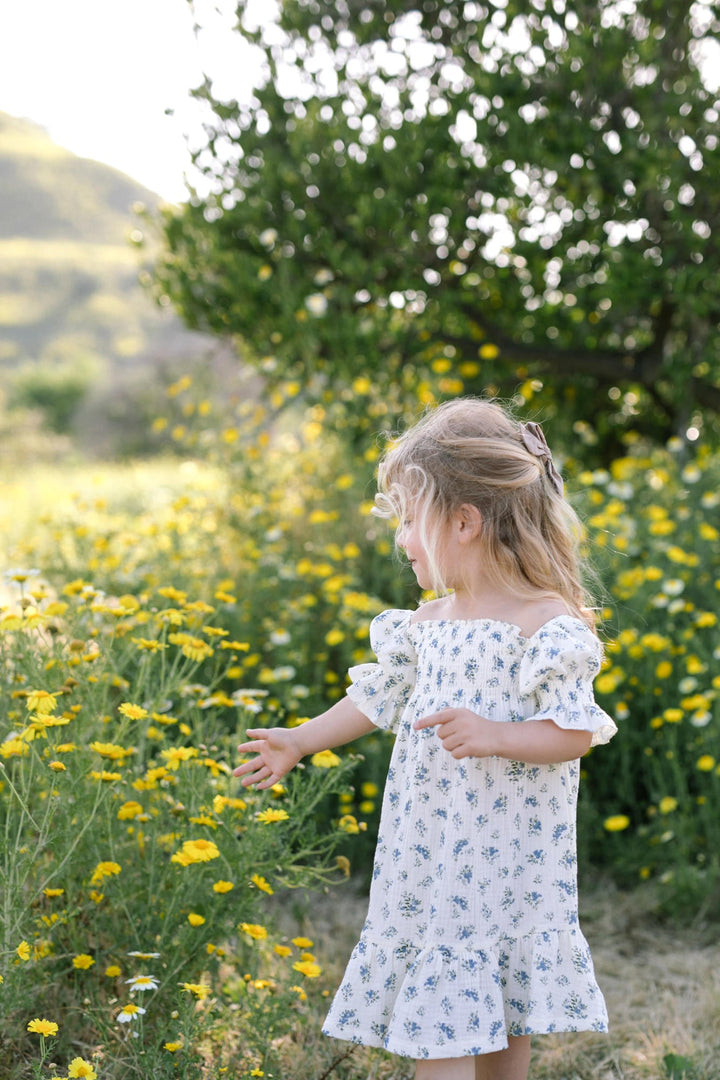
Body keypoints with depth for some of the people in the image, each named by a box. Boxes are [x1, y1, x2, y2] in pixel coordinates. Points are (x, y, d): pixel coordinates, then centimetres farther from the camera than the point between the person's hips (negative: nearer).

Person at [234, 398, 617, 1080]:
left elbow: (576, 732, -16)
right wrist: (301, 741, 25)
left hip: (506, 861, -6)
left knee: (503, 1010, 2)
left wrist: (493, 736, -29)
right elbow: (378, 697, 21)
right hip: (427, 856, 6)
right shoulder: (427, 622, 8)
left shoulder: (546, 623, -13)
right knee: (428, 1015, 8)